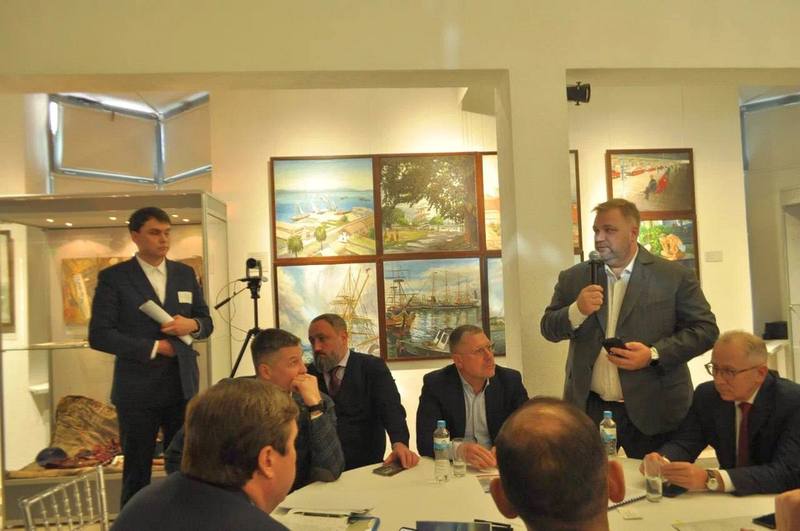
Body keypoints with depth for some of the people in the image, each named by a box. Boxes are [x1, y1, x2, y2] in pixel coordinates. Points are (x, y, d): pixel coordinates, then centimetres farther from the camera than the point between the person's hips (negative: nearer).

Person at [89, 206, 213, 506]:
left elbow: (207, 322, 11)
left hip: (183, 386, 4)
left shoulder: (185, 274, 8)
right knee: (137, 473, 10)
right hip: (138, 390, -3)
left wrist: (192, 325, -12)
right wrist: (153, 347, -13)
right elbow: (99, 335, -10)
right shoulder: (113, 277, -4)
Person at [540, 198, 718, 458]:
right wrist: (577, 311, -15)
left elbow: (705, 329, -4)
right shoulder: (574, 278, 5)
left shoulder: (674, 276, -2)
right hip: (589, 409, 2)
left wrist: (654, 354, -17)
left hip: (652, 411, -2)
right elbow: (548, 329, 6)